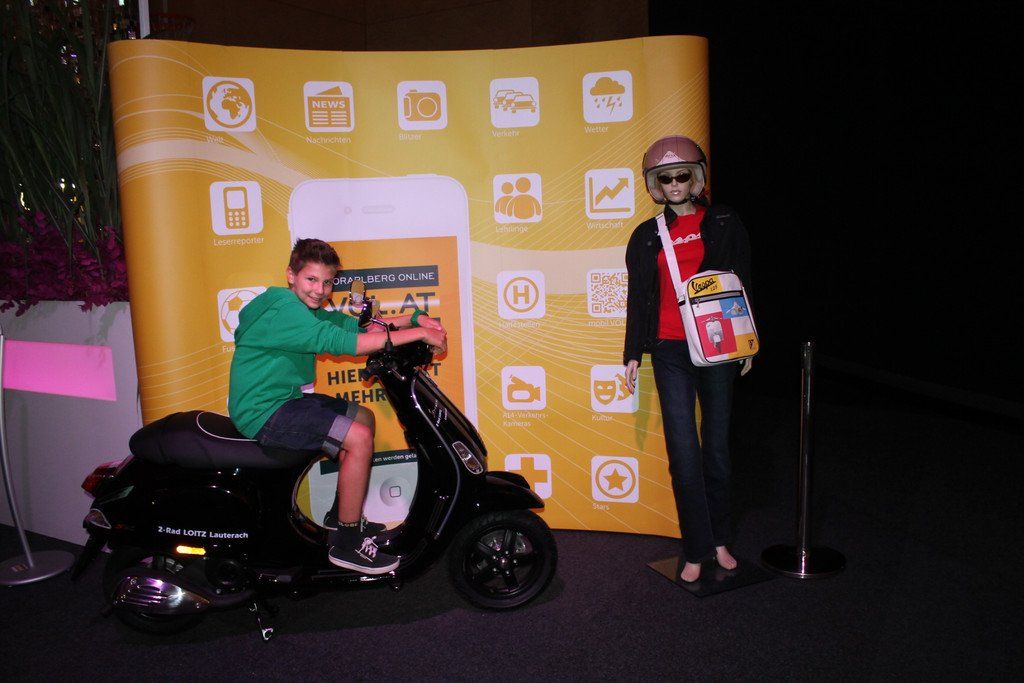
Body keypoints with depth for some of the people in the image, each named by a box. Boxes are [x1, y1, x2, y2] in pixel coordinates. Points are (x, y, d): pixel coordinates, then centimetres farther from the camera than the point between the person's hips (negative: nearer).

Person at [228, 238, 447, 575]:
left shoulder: (308, 309, 11)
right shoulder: (284, 309, -21)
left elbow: (358, 325, 5)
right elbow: (344, 342, -30)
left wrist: (416, 318, -8)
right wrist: (418, 334, -29)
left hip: (285, 399, 11)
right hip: (263, 414, -11)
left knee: (363, 417, 17)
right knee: (359, 438, -19)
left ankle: (343, 515, 25)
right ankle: (345, 543, -7)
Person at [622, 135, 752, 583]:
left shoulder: (724, 224, 6)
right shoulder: (647, 236, 10)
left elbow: (743, 285, 7)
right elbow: (637, 298, 12)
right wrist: (632, 355, 9)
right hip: (670, 351, 1)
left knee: (717, 444, 7)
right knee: (683, 450, -3)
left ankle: (720, 539, 21)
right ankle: (697, 550, 5)